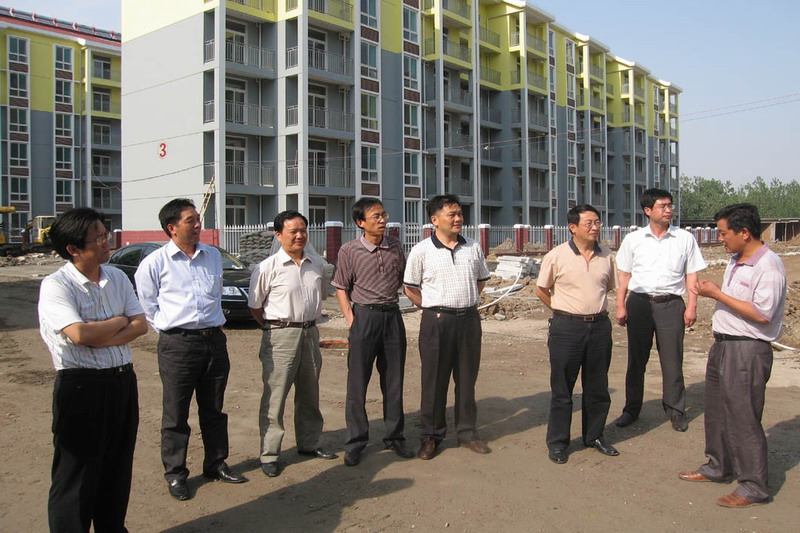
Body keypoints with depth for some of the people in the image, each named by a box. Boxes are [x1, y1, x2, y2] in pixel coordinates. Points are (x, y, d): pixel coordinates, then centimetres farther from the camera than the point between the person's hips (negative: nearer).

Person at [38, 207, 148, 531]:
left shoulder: (117, 278, 7)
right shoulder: (56, 285, -13)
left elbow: (141, 325, 0)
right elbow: (79, 334, -26)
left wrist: (100, 339, -16)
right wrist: (120, 321, -8)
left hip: (123, 381, 7)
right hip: (82, 386, -6)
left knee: (118, 469, 18)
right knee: (77, 476, 5)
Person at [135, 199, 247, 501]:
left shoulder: (213, 256, 10)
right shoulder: (154, 264, -5)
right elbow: (148, 306, 4)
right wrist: (169, 331, 2)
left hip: (214, 339, 5)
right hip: (177, 344, -4)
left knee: (213, 409, 15)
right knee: (176, 414, 4)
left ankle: (216, 464, 29)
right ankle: (175, 474, 18)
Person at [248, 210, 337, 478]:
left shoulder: (318, 265, 6)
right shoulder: (267, 268, -10)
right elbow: (255, 306, -3)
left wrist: (309, 320, 14)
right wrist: (275, 327, 1)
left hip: (310, 333, 6)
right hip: (281, 336, -5)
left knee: (309, 394, 17)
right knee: (275, 397, -1)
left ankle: (309, 443, 33)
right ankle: (269, 454, 9)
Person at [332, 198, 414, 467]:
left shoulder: (395, 246, 5)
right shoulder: (349, 250, -4)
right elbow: (341, 288, 0)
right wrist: (350, 319, -8)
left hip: (392, 315, 3)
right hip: (364, 316, -3)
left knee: (393, 380, 10)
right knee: (357, 382, 1)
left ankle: (394, 436, 23)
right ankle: (356, 442, 12)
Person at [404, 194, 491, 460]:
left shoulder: (473, 248, 6)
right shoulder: (421, 251, -6)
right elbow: (410, 288, 0)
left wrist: (468, 302, 9)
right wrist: (433, 308, 0)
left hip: (469, 318, 4)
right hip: (437, 321, -4)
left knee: (467, 379, 12)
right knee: (434, 381, 4)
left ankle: (467, 433, 25)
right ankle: (431, 437, 17)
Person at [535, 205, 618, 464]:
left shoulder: (606, 256, 4)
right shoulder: (556, 256, -8)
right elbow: (541, 289, 3)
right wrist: (564, 310, 7)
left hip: (600, 326, 4)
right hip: (567, 327, -4)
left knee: (597, 386, 13)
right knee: (561, 388, 3)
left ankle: (594, 436, 30)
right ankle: (557, 442, 15)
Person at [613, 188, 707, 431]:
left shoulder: (685, 239, 3)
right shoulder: (633, 239, 3)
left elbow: (691, 275, 5)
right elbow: (624, 275, 6)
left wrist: (692, 306, -2)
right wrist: (621, 306, 1)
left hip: (671, 304, -1)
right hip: (639, 302, 1)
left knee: (672, 360, 3)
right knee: (636, 359, 9)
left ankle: (675, 410, 19)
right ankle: (631, 408, 22)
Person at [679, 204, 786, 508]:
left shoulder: (768, 265, -18)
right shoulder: (735, 262, 12)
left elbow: (761, 313, -24)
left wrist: (717, 294, -20)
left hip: (748, 350, -9)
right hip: (723, 345, 10)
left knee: (743, 418, -2)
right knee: (716, 411, 18)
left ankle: (754, 487, 11)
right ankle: (718, 468, 34)